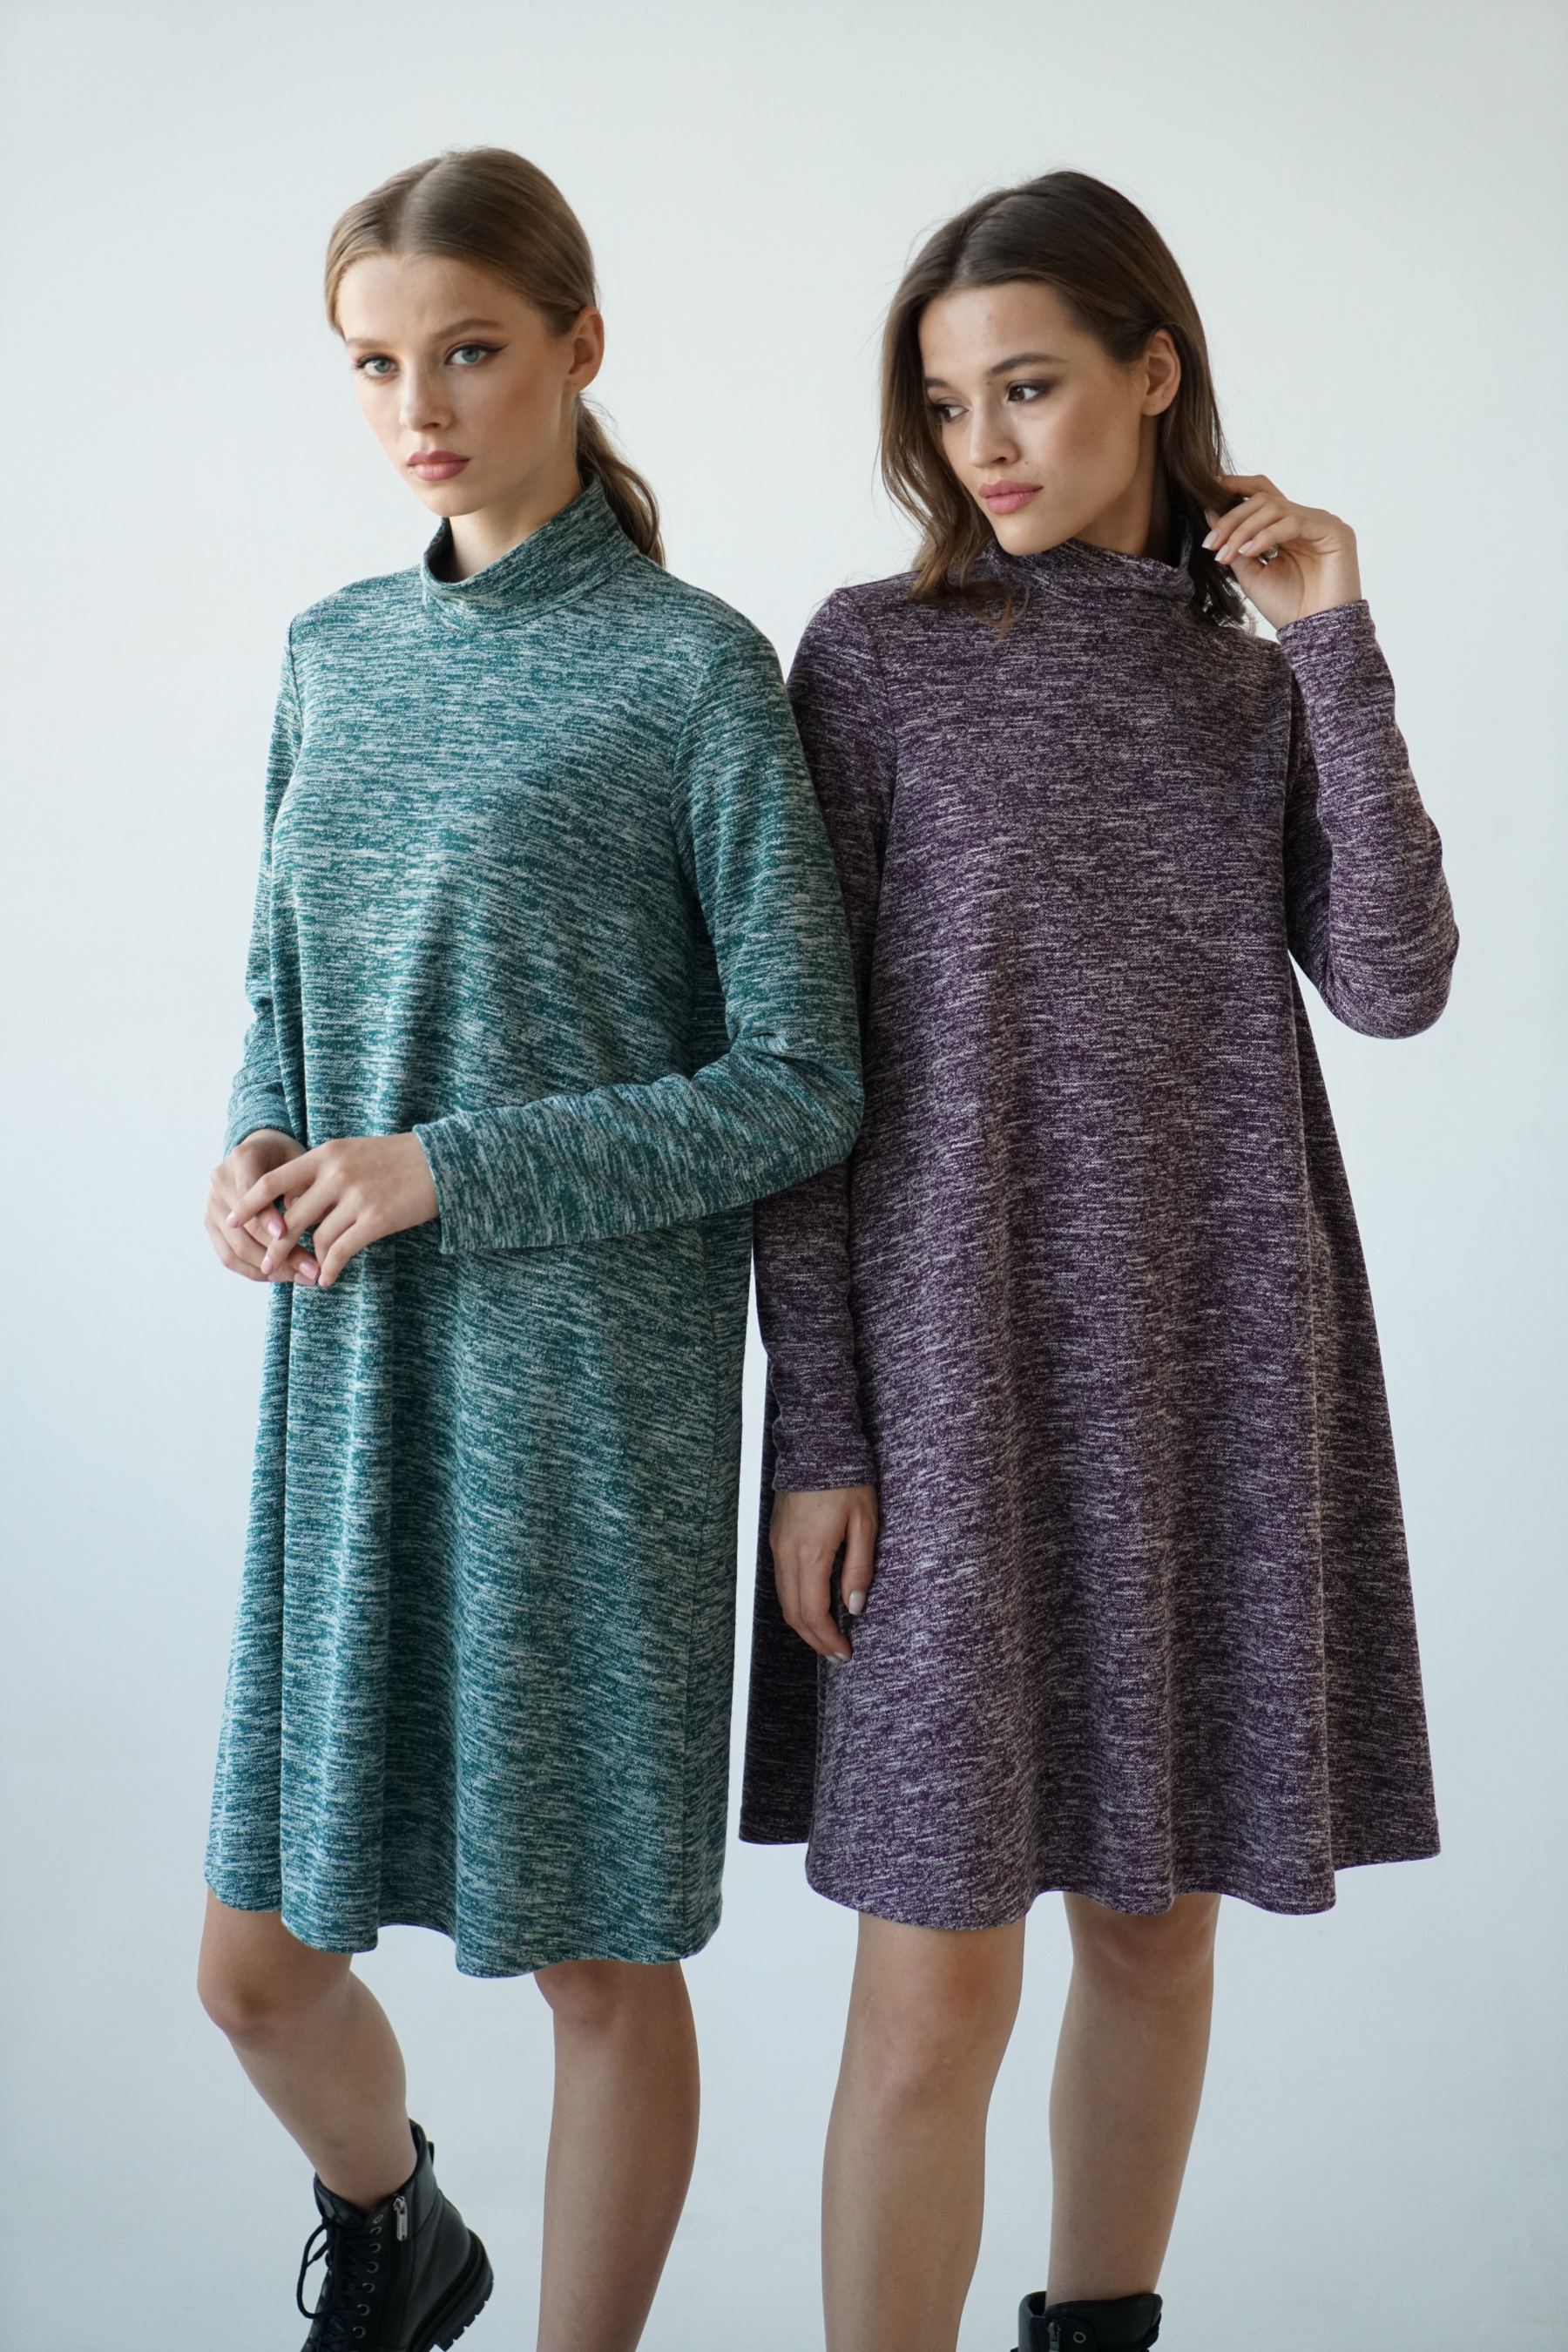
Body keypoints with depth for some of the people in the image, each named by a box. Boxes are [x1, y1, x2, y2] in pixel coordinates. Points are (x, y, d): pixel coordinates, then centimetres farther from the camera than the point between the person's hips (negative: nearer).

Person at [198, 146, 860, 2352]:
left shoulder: (696, 671, -8)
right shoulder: (337, 654, 9)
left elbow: (801, 1089, -10)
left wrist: (453, 1175, -16)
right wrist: (256, 1148, -3)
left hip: (597, 1395, -5)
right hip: (353, 1380, 5)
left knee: (600, 1958, 7)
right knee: (260, 1960, 12)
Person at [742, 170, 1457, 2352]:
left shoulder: (1254, 687, 10)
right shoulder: (876, 654, 0)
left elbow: (1392, 984, -4)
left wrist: (1338, 649, -6)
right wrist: (817, 1434, -8)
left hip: (1216, 1370, 4)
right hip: (961, 1372, -3)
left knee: (1159, 1918, 13)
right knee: (934, 1989, -5)